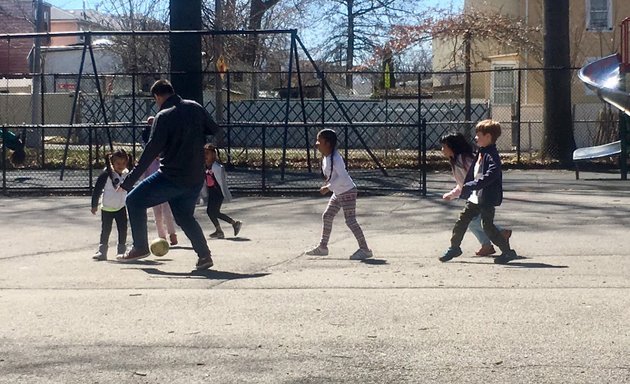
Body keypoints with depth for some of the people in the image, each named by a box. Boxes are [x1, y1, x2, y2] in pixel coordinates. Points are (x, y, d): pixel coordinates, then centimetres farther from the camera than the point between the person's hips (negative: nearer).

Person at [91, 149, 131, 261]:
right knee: (105, 230, -1)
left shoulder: (127, 175, -1)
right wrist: (94, 205, -9)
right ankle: (102, 252, 6)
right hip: (107, 208, -4)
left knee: (123, 230, 3)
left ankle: (122, 250, 16)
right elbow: (97, 190, -11)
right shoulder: (106, 174, -16)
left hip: (121, 208, 4)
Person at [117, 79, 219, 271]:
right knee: (185, 216, 23)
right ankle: (204, 255, 13)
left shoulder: (164, 117, -13)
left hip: (171, 177, -6)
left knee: (134, 200, 8)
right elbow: (215, 131, 12)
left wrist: (128, 181, -15)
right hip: (196, 179, 7)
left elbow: (151, 152, -17)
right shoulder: (195, 108, 4)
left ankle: (140, 247, 10)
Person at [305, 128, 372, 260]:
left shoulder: (335, 158, -22)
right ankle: (322, 247, 20)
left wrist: (328, 187, -28)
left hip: (348, 192, -10)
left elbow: (342, 176, -30)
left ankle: (364, 249, -5)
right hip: (338, 193, 10)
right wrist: (328, 179, 4)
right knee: (327, 216, 11)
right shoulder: (325, 158, 6)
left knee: (350, 221, -10)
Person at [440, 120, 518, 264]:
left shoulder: (492, 156, -19)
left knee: (488, 226, -4)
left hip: (487, 199, -9)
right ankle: (454, 247, 26)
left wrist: (468, 186, -34)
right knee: (462, 219, 12)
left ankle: (508, 252, 7)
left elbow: (489, 177, -31)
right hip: (474, 197, 9)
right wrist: (464, 190, 22)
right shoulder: (481, 153, 11)